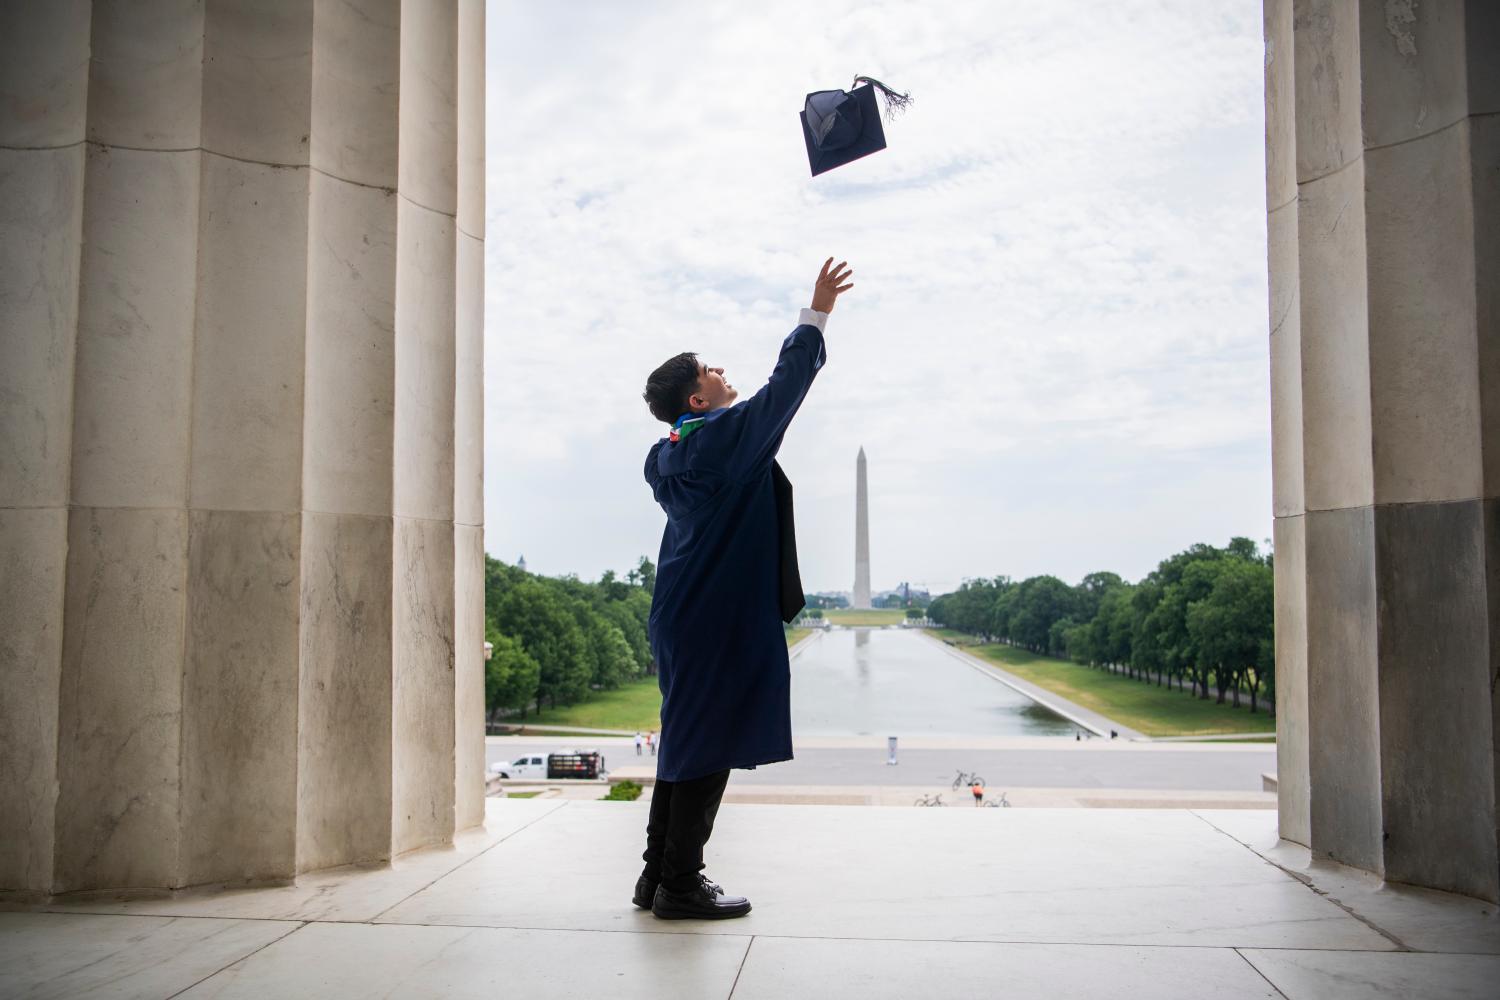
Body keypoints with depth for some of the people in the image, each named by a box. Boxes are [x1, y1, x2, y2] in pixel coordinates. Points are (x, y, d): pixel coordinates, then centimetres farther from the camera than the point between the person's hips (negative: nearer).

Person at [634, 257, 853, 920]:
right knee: (709, 744, -2)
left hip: (681, 616, 9)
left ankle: (658, 874, 22)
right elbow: (784, 387, -8)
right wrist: (817, 313, 2)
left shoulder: (668, 457, 11)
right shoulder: (726, 438, -13)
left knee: (685, 742, 15)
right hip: (721, 618, -9)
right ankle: (681, 885, 5)